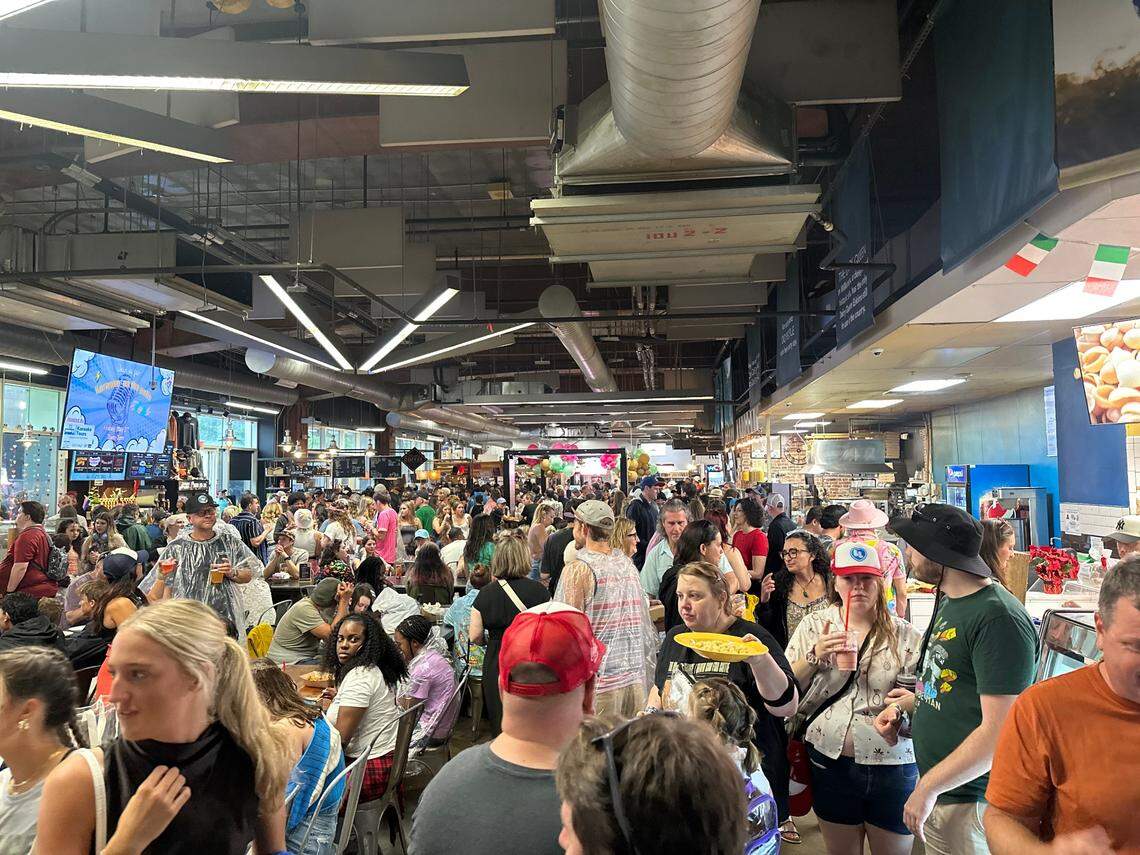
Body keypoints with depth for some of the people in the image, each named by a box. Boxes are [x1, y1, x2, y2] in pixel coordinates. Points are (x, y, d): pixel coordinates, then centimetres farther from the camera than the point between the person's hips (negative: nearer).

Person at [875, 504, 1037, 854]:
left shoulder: (999, 619, -23)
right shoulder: (949, 602, 7)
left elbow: (999, 732, -25)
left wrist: (927, 788, -19)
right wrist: (906, 703, 5)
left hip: (968, 800, -8)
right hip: (934, 786, 8)